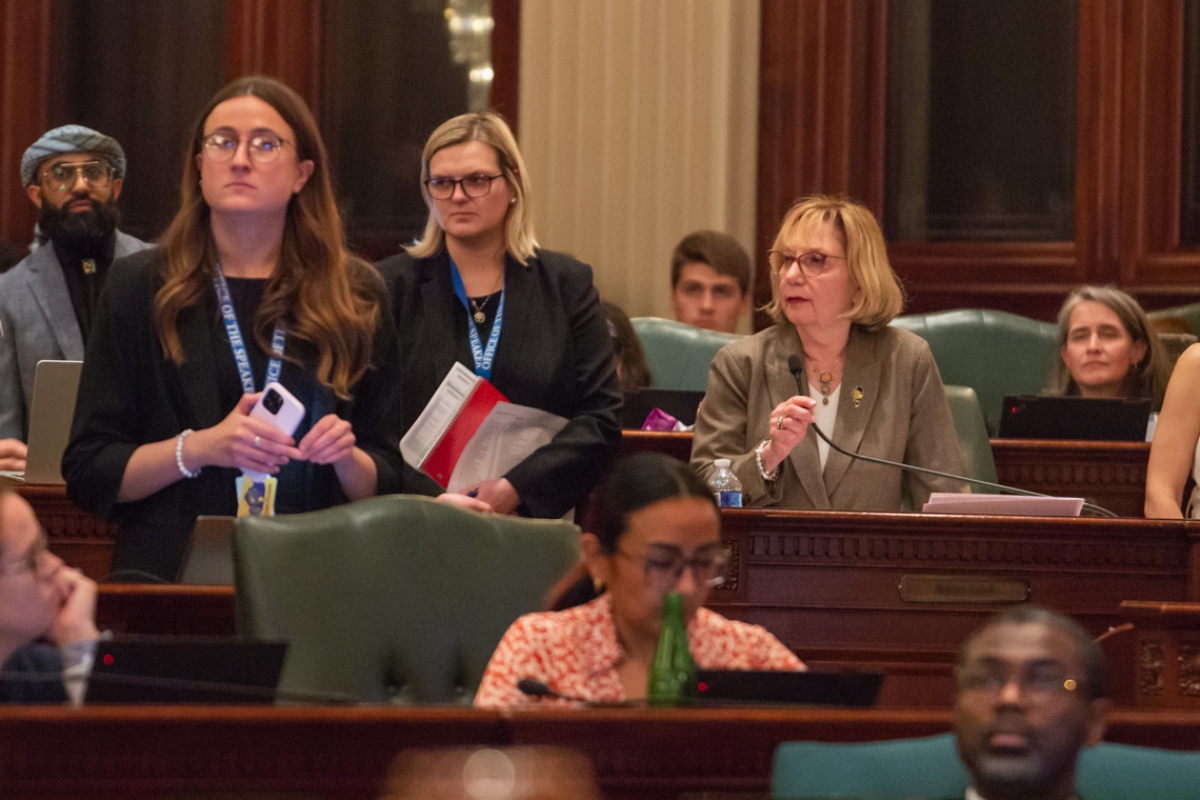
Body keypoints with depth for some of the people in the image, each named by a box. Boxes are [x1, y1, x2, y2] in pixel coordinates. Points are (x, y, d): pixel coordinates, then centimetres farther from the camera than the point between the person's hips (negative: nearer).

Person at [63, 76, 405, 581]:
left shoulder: (356, 296, 12)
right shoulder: (140, 288, 8)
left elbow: (388, 482, 17)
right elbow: (86, 474, 5)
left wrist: (346, 458, -6)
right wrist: (198, 448, -11)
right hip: (172, 574, -2)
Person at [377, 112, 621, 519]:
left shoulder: (567, 284, 13)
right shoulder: (391, 286, 10)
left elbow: (602, 418, 6)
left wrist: (516, 488, -8)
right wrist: (434, 498, -12)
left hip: (537, 518, 1)